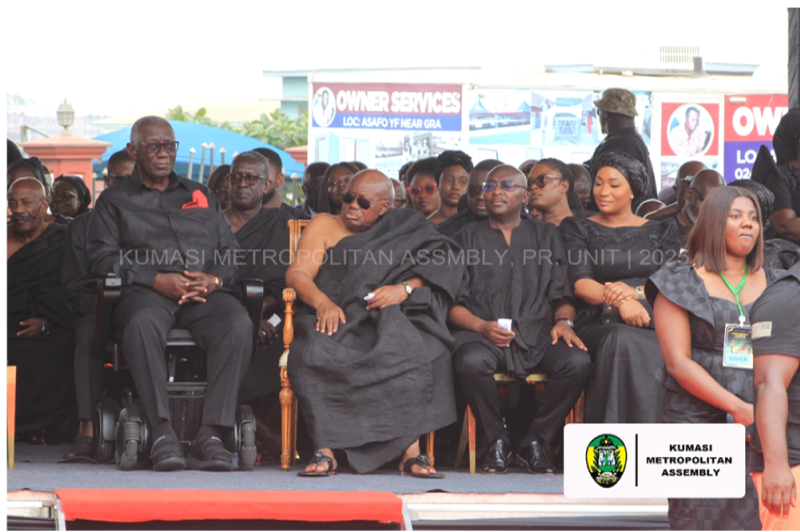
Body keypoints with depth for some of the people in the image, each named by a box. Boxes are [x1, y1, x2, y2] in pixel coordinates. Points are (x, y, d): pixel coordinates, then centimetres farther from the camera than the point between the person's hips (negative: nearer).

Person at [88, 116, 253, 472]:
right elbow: (103, 258, 5)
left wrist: (214, 278, -4)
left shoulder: (201, 196, 30)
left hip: (205, 293, 2)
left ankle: (212, 434, -39)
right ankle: (162, 432, -43)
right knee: (142, 322, -41)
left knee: (238, 323, -33)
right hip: (146, 293, -2)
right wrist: (157, 280, -10)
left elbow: (230, 251, 21)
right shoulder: (115, 201, 20)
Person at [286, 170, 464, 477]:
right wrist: (322, 302, -15)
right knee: (313, 352, -34)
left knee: (414, 353, -34)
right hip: (336, 320, 0)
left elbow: (444, 267, 4)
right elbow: (297, 274, 7)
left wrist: (405, 289, -15)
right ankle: (324, 449, -35)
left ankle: (411, 451, -35)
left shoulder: (407, 231, 20)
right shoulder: (325, 226, 21)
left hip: (387, 323, 0)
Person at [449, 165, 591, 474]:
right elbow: (453, 304, 9)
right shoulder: (468, 237, 18)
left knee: (578, 362, -30)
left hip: (537, 333, 1)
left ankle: (535, 442, -12)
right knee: (471, 362, -38)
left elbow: (562, 295, 16)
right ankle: (496, 442, -13)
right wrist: (482, 326, -10)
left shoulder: (545, 236, 22)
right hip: (482, 333, -1)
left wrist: (563, 321, -7)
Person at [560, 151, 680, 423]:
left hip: (652, 324, 1)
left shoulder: (660, 231, 22)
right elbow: (580, 283, 1)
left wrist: (635, 292, -14)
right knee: (623, 342, -38)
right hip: (599, 326, -1)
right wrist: (620, 300, -20)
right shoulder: (577, 229, 17)